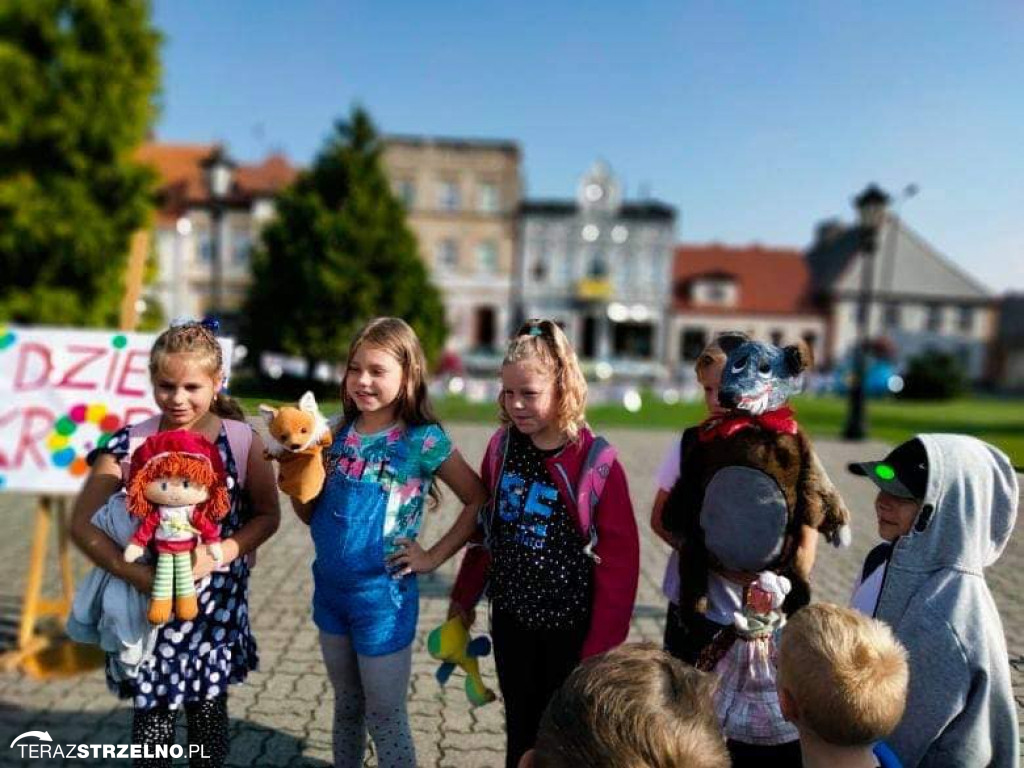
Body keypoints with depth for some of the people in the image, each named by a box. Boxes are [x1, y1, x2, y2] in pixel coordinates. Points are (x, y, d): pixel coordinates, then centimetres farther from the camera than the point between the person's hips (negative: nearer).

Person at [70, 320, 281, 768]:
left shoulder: (243, 441, -8)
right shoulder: (129, 445, -9)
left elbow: (268, 515, -2)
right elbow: (83, 524, -6)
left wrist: (218, 554, -17)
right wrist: (133, 572, -19)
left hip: (219, 606, 0)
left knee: (209, 710, 16)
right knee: (151, 714, 13)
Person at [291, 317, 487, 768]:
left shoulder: (422, 440, -14)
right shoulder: (340, 433, 0)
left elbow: (479, 501, -9)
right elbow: (311, 515, 6)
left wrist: (434, 557, -11)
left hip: (382, 595, -5)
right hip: (329, 588, 5)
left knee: (385, 718, 9)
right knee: (346, 705, 24)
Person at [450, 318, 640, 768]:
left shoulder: (597, 464, -18)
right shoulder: (502, 447, -4)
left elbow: (620, 560, -14)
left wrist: (602, 645, -12)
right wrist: (465, 595, 12)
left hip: (570, 626, -3)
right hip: (510, 618, 4)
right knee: (520, 730, 19)